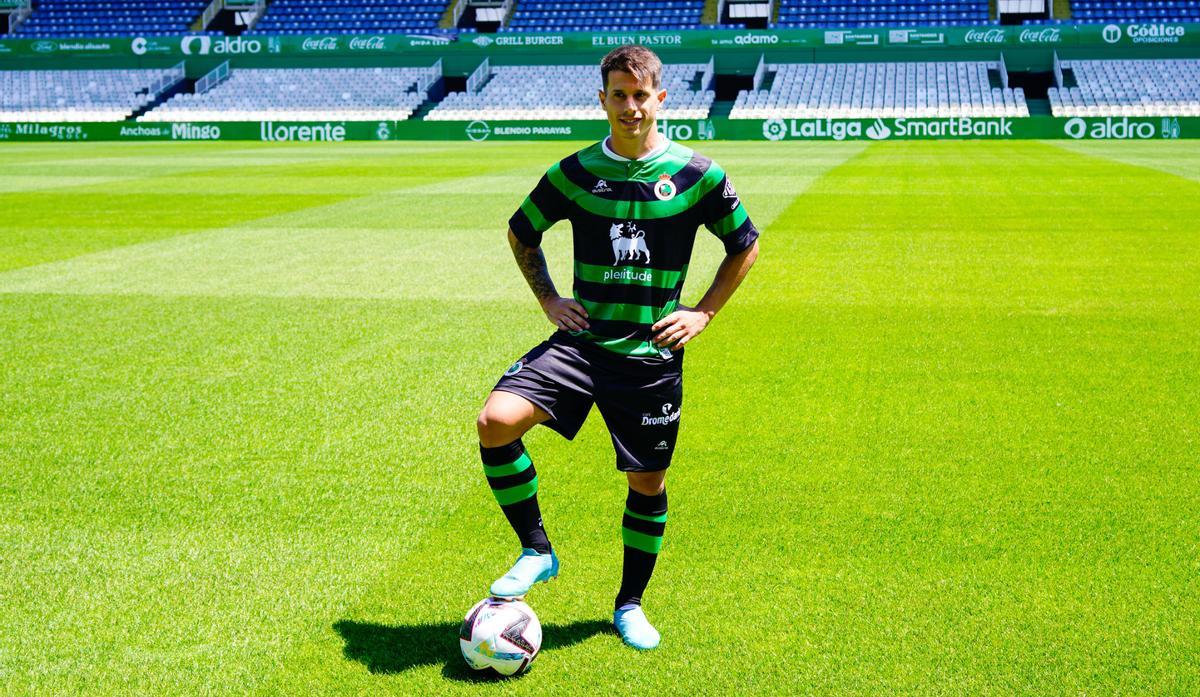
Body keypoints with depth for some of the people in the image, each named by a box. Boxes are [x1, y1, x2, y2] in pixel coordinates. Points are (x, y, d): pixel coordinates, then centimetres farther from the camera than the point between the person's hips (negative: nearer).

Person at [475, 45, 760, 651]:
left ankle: (630, 604, 28)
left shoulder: (697, 175, -3)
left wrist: (703, 312, 2)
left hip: (652, 353, -1)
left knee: (647, 482, 6)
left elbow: (745, 246, 10)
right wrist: (548, 299, 7)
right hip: (582, 340, 1)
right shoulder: (575, 172, 1)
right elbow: (522, 232, 17)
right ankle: (536, 551, -1)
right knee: (496, 420, -20)